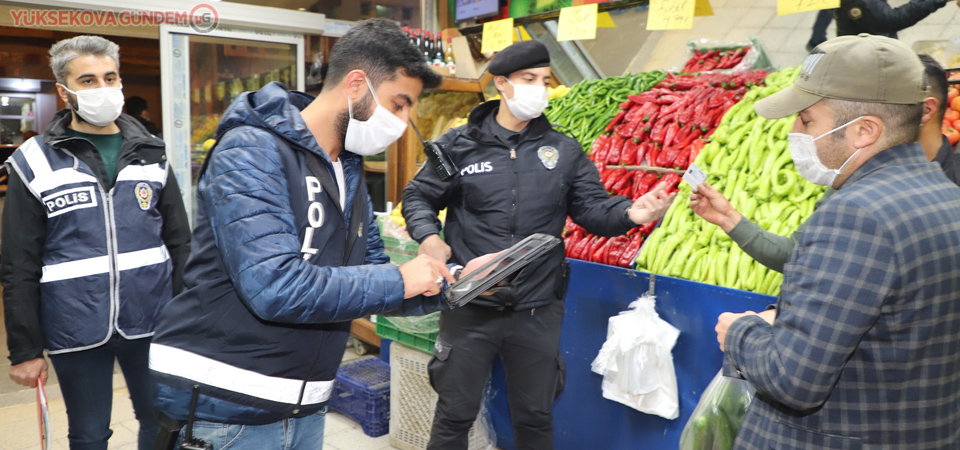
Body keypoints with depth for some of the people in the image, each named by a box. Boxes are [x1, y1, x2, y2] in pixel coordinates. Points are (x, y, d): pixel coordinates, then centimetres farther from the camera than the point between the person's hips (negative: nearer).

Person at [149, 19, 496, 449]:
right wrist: (399, 281, -20)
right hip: (226, 404, -8)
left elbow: (370, 278, 12)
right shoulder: (252, 152, -17)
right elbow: (276, 287, -28)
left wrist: (458, 282, -2)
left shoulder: (349, 172, 9)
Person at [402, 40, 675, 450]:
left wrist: (630, 213, -22)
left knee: (535, 417, 17)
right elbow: (418, 197, 6)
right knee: (455, 413, 12)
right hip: (470, 307, -2)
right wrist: (429, 237, -13)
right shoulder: (459, 145, -1)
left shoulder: (564, 151, 4)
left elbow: (593, 208, 0)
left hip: (537, 311, 2)